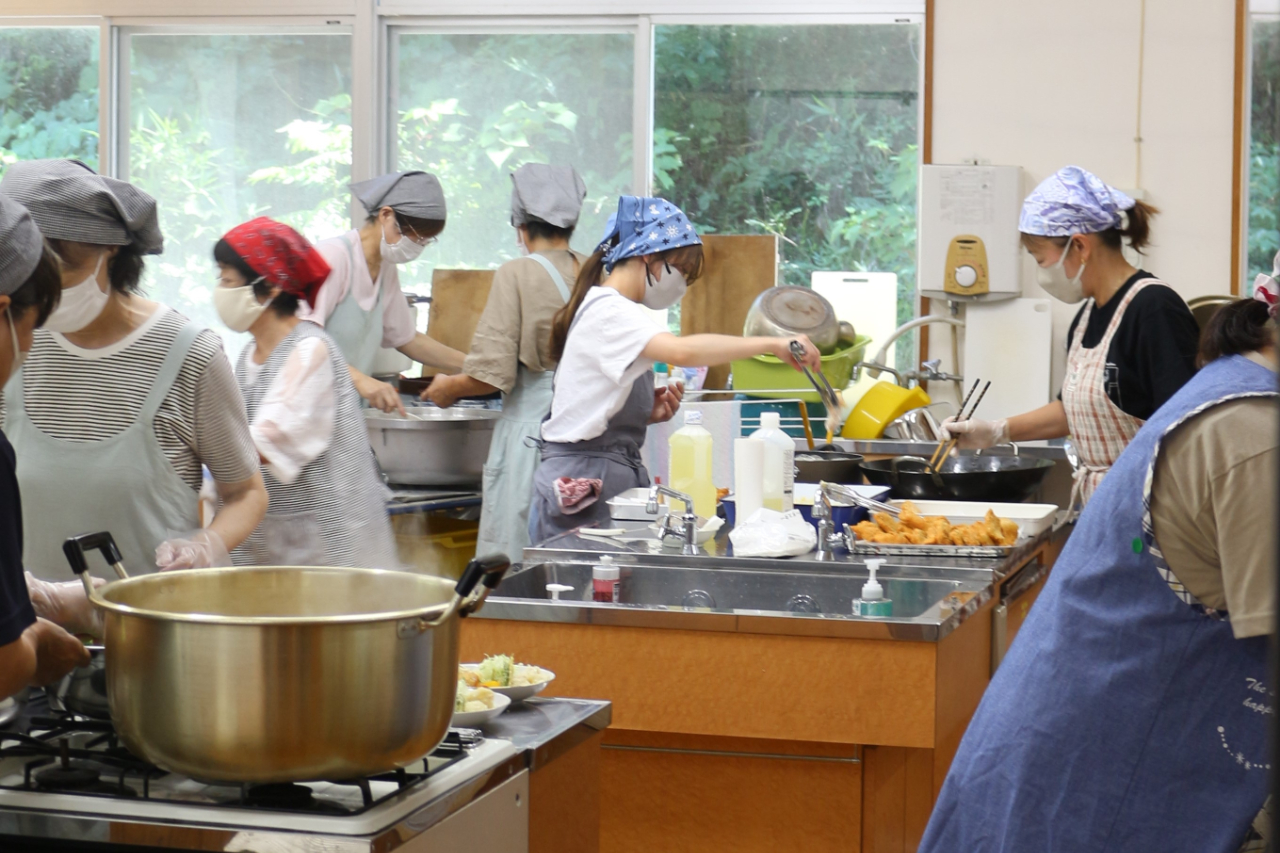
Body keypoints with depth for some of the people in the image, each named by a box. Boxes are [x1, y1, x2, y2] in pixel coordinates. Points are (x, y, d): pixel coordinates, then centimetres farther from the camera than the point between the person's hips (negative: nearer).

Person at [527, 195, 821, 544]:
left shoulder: (614, 311, 19)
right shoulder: (607, 311, -13)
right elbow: (682, 351, -33)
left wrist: (647, 413, 3)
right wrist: (773, 344, -30)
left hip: (617, 475, 10)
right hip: (584, 481, -10)